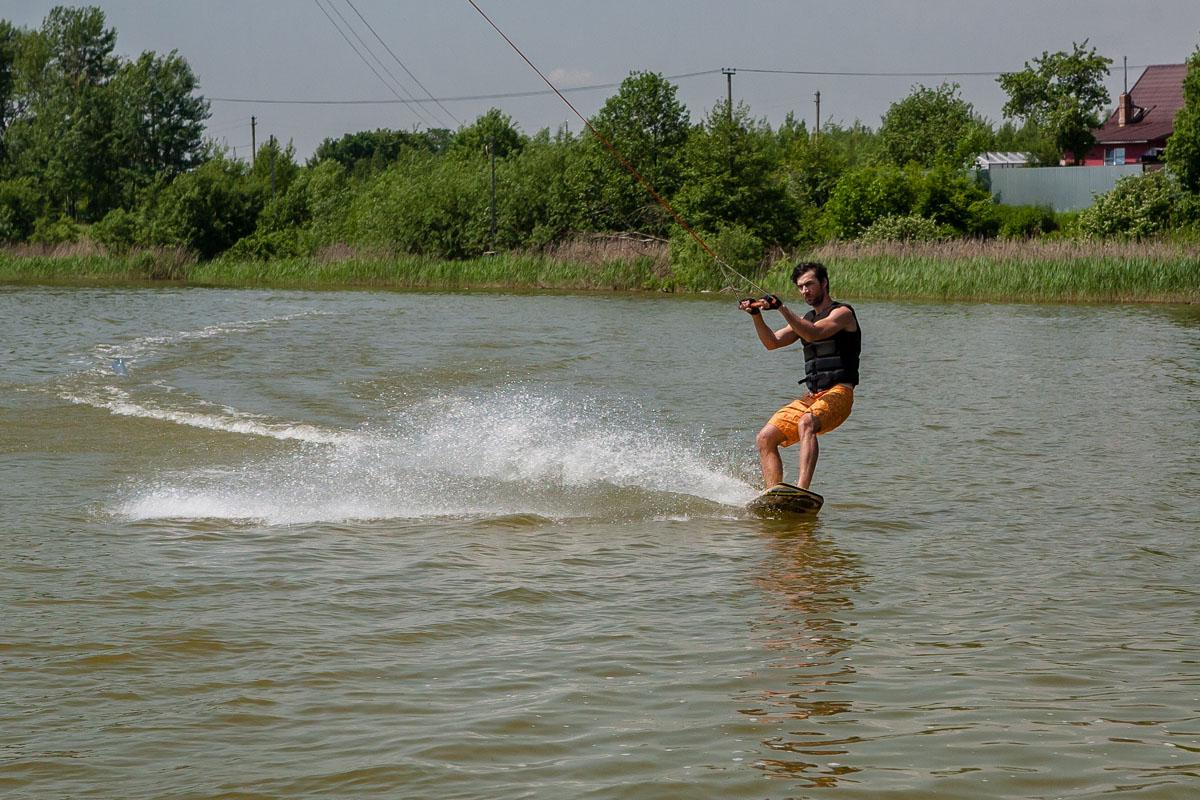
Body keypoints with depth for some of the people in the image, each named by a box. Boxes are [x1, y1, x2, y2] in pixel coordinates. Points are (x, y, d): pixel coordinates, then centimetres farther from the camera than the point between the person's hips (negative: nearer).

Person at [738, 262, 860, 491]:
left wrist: (781, 308, -27)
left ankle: (801, 491, -49)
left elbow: (813, 334, -19)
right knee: (765, 438, -5)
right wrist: (756, 315, -7)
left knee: (806, 423, -36)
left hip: (838, 394, -8)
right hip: (812, 396, 8)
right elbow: (772, 342, 10)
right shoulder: (805, 320, 23)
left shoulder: (842, 313, 0)